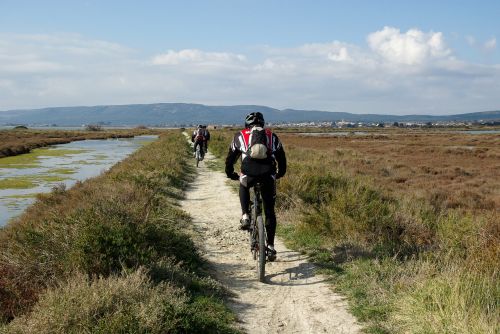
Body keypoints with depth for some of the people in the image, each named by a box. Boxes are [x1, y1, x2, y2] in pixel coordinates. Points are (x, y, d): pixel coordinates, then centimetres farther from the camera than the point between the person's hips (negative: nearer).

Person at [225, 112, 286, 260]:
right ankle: (270, 246, 17)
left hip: (249, 174, -1)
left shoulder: (240, 136, 23)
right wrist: (280, 173, 45)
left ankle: (245, 216, 20)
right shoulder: (272, 136, 25)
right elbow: (281, 158, 28)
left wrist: (231, 174, 45)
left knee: (244, 186, 37)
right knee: (270, 212, 16)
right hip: (268, 175, 1)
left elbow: (230, 157, 29)